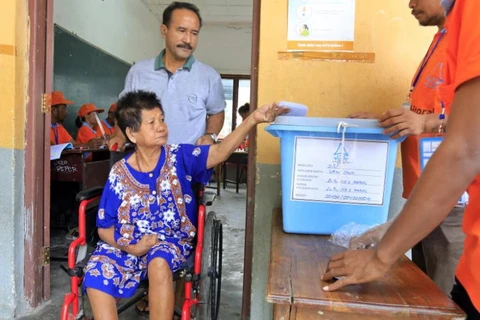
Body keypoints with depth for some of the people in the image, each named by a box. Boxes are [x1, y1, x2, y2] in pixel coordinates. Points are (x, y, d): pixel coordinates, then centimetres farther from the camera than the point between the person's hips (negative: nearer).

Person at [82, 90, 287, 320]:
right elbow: (104, 228, 0)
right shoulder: (119, 174, -7)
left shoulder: (179, 157, -7)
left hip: (171, 240, -1)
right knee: (96, 273, -23)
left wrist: (252, 119, -36)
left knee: (160, 263, -33)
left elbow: (219, 152, -23)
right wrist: (133, 247, -18)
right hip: (128, 244, 2)